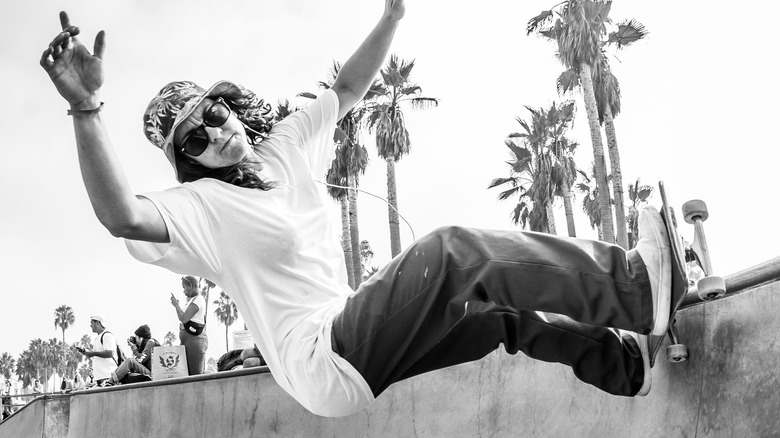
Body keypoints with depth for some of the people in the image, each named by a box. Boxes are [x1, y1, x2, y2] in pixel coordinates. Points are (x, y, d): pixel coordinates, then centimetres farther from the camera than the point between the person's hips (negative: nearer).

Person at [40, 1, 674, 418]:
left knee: (500, 311, 4)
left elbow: (349, 88, 16)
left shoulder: (286, 147, 12)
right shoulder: (201, 205, -9)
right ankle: (631, 282, -22)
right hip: (320, 360, -8)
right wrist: (86, 109, -42)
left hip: (352, 340, 8)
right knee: (450, 250, -24)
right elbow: (123, 217, -29)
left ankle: (627, 361, 19)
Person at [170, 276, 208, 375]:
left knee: (195, 374, -12)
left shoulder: (198, 299, -9)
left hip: (195, 339, -10)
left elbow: (184, 319, -15)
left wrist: (176, 305, -4)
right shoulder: (192, 300, 21)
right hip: (187, 339, 10)